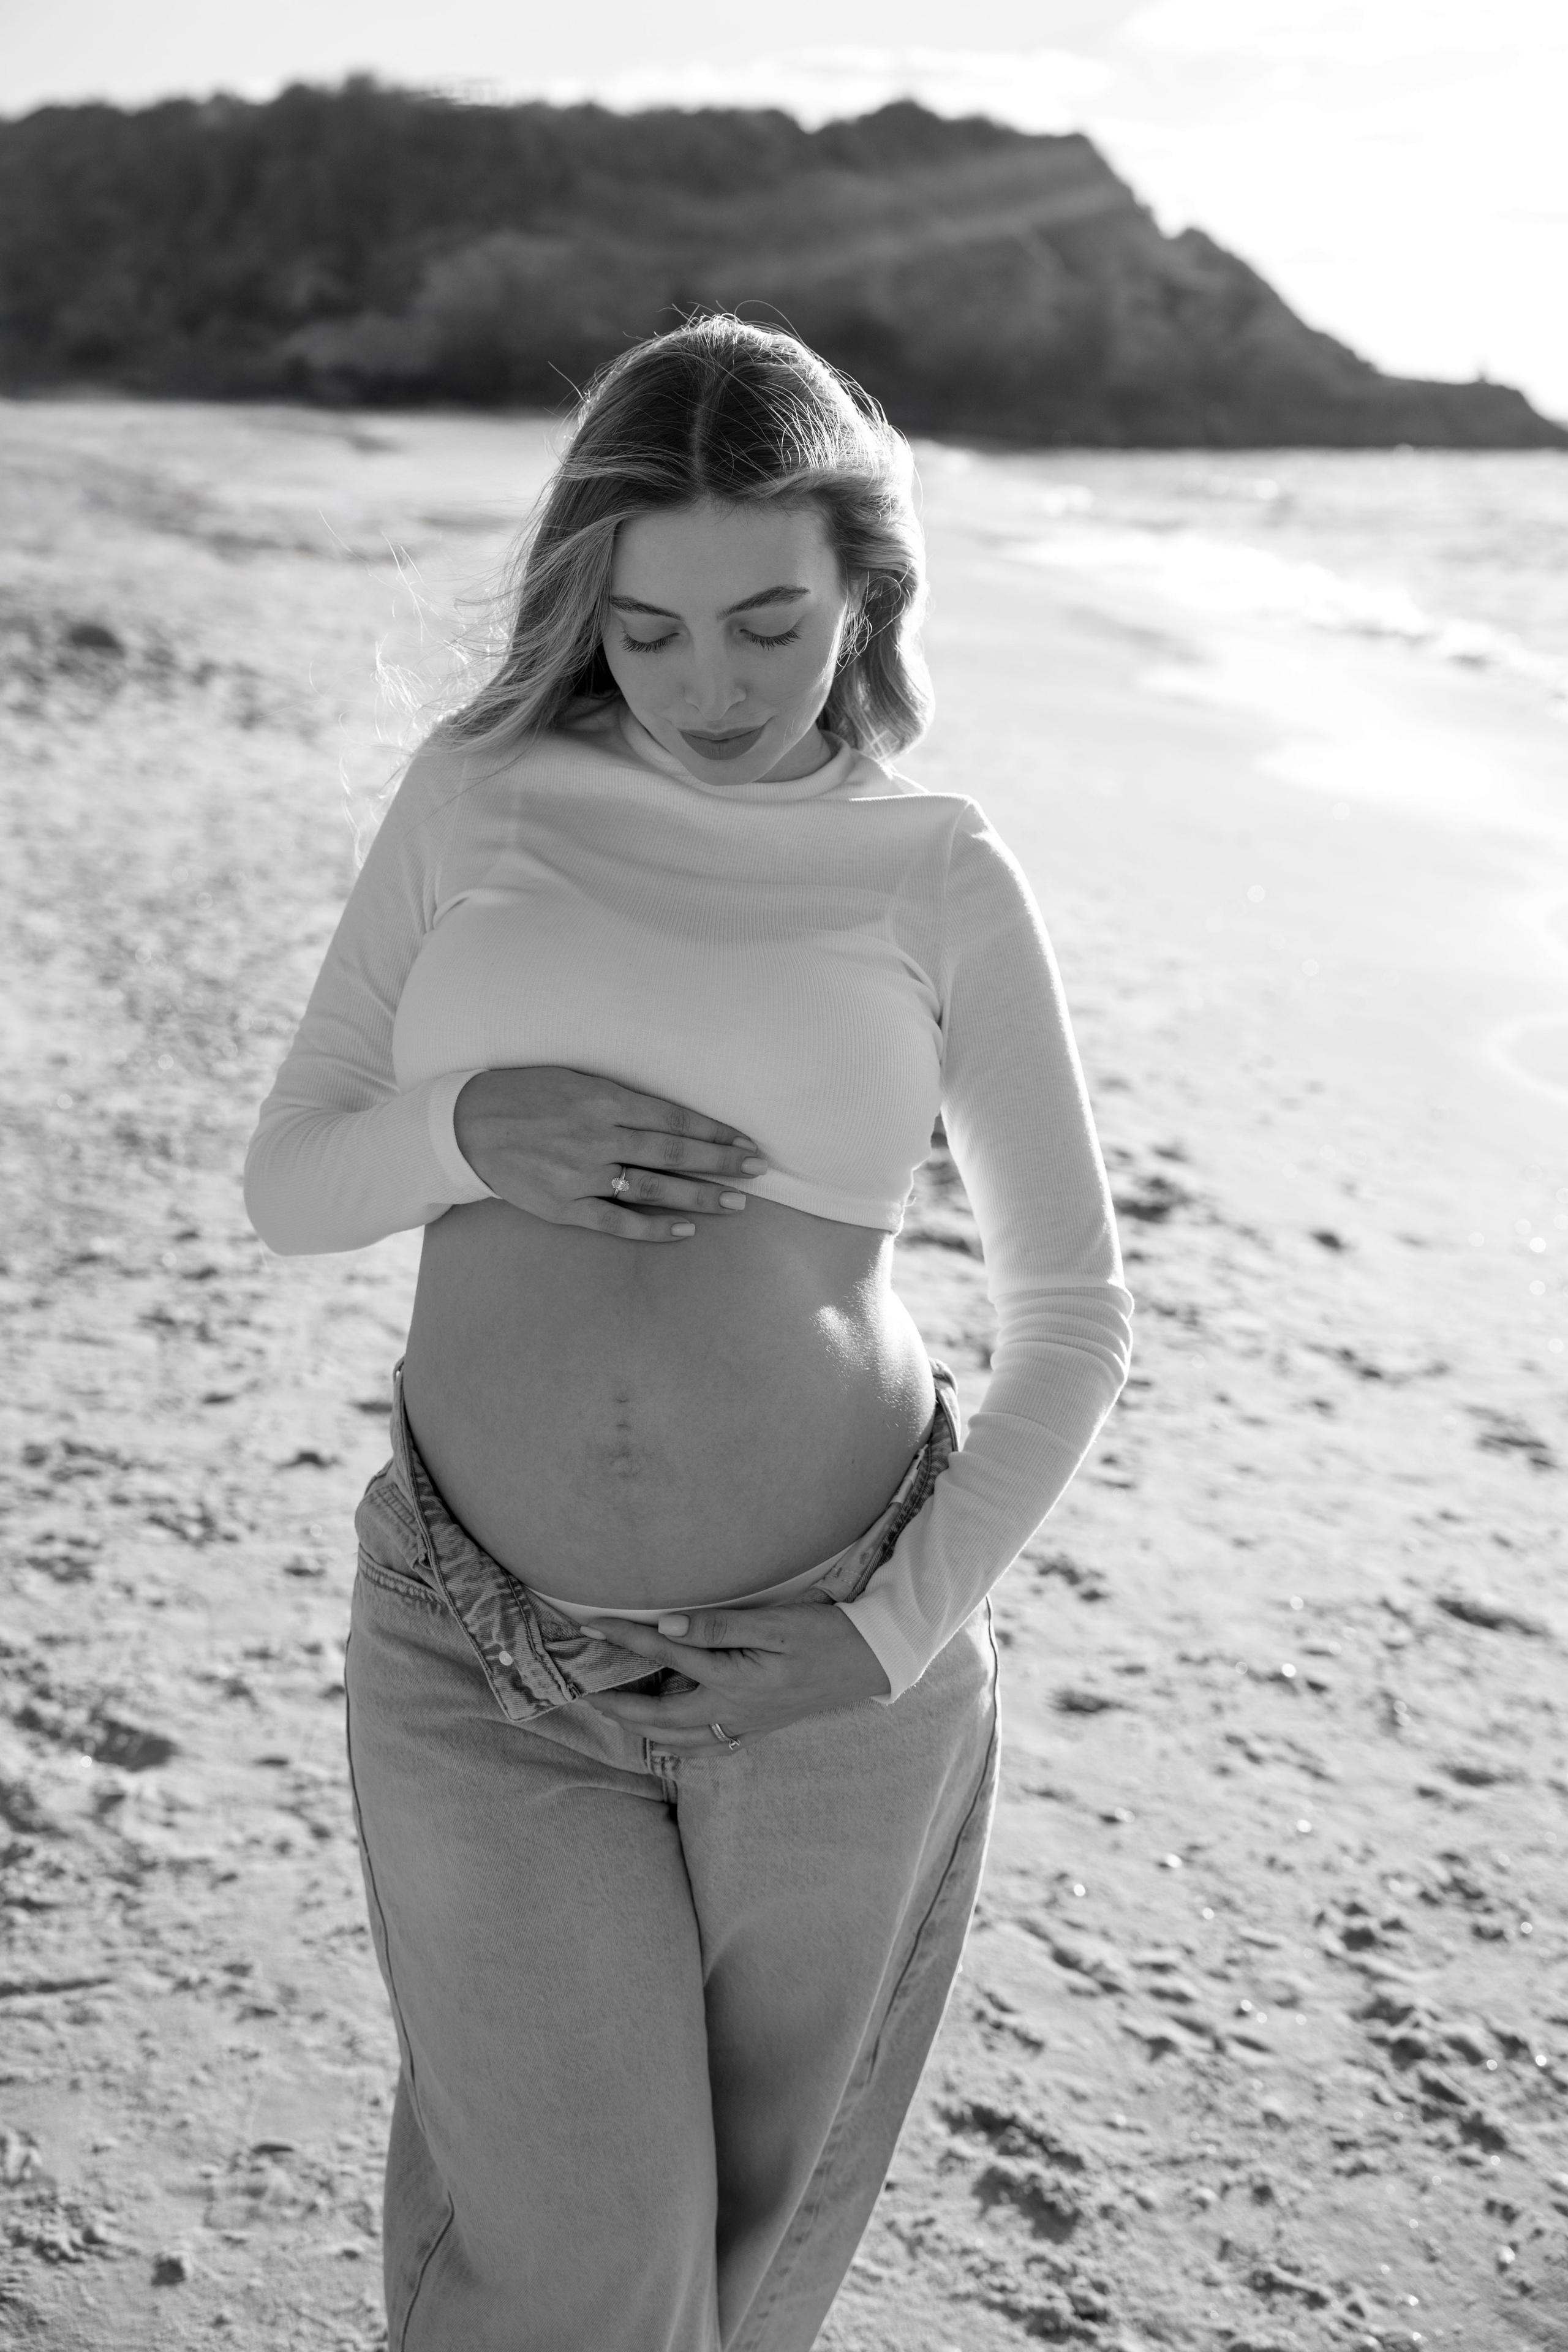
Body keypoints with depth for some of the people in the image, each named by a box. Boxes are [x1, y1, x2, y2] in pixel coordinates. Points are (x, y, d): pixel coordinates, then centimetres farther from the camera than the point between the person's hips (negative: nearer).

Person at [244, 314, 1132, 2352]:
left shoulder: (944, 881, -3)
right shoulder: (475, 792, 0)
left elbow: (1075, 1315, 1)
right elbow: (291, 1185, 3)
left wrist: (897, 1638, -9)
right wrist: (477, 1130, -18)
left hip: (834, 1660, 0)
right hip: (483, 1662, 0)